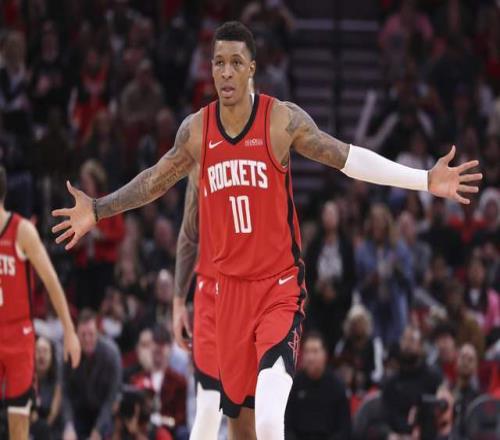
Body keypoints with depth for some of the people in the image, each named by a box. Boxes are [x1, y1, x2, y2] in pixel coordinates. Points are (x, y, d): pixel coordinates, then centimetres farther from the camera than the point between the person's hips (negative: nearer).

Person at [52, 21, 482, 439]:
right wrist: (99, 210, 17)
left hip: (281, 285, -4)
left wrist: (426, 180, -7)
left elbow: (348, 158, -3)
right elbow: (156, 180, 18)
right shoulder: (196, 129, 3)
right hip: (231, 287, 4)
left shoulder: (284, 120, -8)